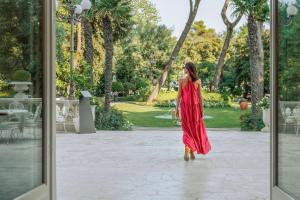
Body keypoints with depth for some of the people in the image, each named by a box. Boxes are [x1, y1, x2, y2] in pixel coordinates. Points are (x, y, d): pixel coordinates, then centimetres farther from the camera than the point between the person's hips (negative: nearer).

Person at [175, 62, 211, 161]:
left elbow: (179, 96, -4)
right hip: (195, 106, 0)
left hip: (185, 107, 0)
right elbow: (200, 96, -2)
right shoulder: (197, 81, -2)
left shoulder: (181, 80, -4)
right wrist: (202, 109, 5)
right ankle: (192, 153, 17)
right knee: (195, 129, 13)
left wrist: (176, 109, 1)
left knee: (187, 129, 8)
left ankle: (187, 151, -13)